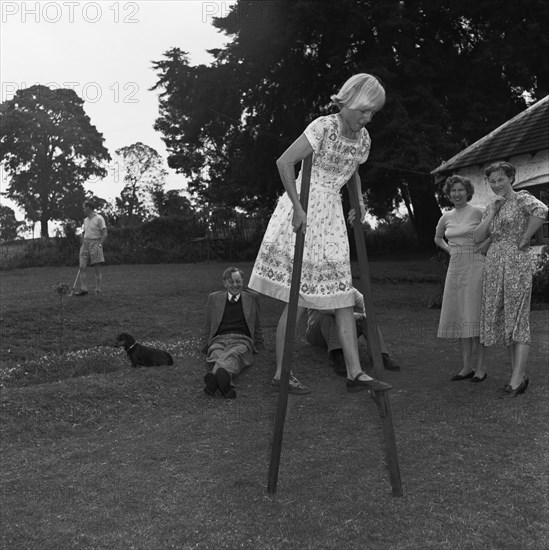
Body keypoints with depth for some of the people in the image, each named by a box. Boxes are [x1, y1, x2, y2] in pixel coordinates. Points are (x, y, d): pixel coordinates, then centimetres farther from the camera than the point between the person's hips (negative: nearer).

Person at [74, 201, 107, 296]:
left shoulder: (99, 218, -6)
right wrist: (83, 245, 15)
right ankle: (83, 289, 0)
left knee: (97, 269, -4)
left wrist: (100, 245, -16)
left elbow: (105, 234, -9)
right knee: (82, 267, -2)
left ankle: (98, 291, -1)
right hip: (85, 245, 7)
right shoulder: (85, 220, 16)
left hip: (95, 243, -7)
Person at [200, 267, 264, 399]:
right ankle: (226, 383, -67)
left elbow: (257, 325, 26)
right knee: (217, 355, -37)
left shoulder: (252, 298, 19)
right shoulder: (214, 298, 20)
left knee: (232, 355, -39)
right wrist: (205, 347, 18)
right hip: (219, 340, 1)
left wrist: (258, 347, 21)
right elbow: (207, 325, 26)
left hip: (242, 340, -1)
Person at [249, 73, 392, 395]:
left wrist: (359, 201, 10)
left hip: (332, 217, 7)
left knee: (343, 294, 3)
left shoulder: (363, 139, 8)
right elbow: (285, 163, -18)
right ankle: (281, 374, 9)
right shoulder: (323, 127, -14)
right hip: (303, 215, -7)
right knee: (298, 299, -4)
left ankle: (355, 373, 7)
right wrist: (297, 207, -20)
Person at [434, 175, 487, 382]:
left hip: (474, 266, -6)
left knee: (475, 316, -6)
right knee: (459, 317, 6)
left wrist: (482, 247, -7)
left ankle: (481, 367, 1)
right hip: (455, 268, 6)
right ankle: (467, 367, 13)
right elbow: (437, 238, 29)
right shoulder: (446, 217, 11)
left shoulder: (477, 212, -5)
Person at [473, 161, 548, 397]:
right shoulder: (490, 207, 16)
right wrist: (492, 212, -2)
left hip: (516, 262, -8)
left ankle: (516, 380, -8)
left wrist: (524, 239, -19)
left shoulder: (522, 198, -5)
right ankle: (520, 373, 17)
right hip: (494, 264, 8)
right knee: (501, 319, 8)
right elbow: (478, 237, 6)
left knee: (517, 318, -8)